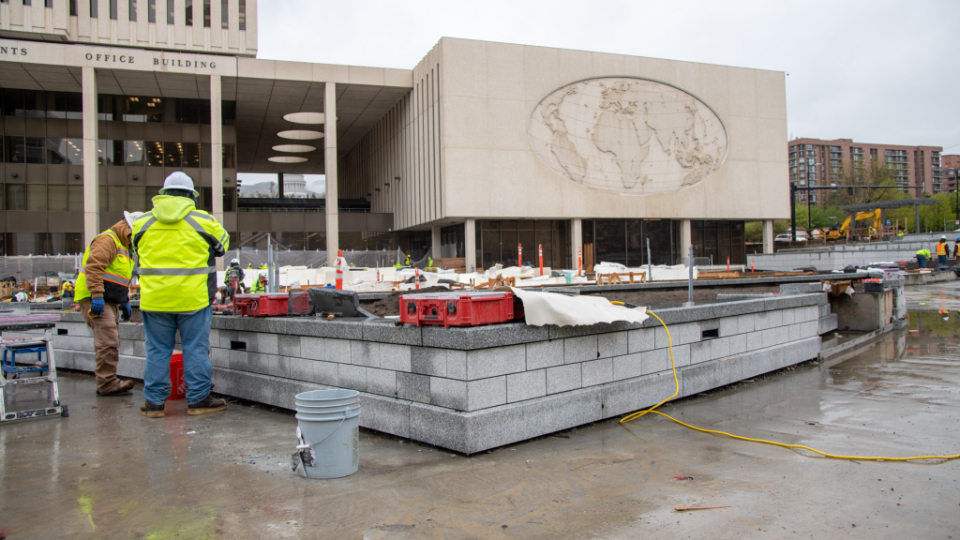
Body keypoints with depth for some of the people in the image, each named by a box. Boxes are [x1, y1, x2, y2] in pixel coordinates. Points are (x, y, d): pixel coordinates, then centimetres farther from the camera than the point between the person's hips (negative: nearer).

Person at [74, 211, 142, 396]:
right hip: (96, 300, -10)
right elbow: (93, 267, -23)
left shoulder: (123, 246, 23)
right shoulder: (107, 240, -10)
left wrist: (125, 301, 24)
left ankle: (106, 382, 16)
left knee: (112, 344, 10)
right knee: (108, 343, -13)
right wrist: (97, 296, -28)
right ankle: (107, 384, -8)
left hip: (109, 301, 10)